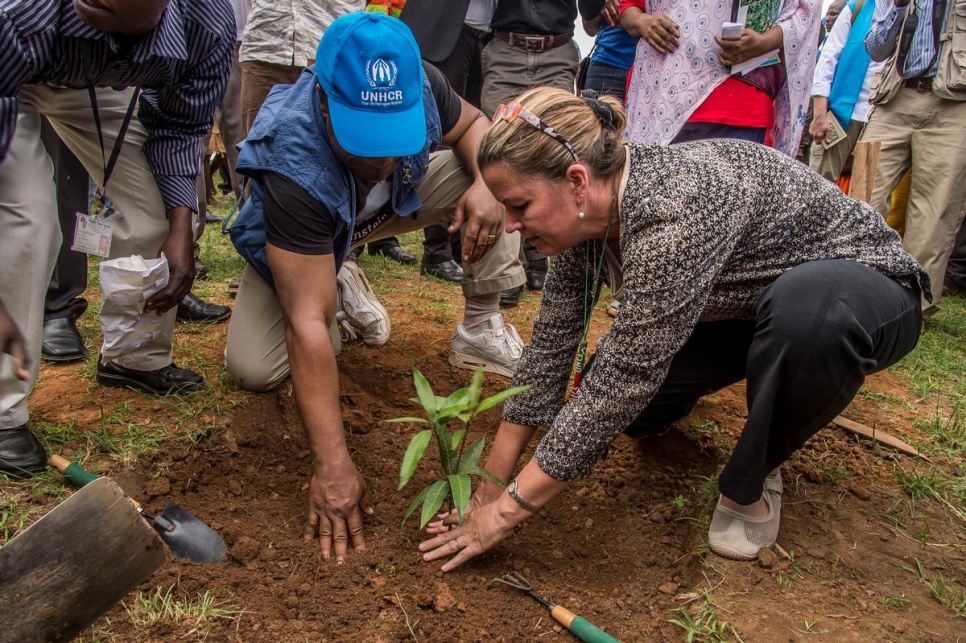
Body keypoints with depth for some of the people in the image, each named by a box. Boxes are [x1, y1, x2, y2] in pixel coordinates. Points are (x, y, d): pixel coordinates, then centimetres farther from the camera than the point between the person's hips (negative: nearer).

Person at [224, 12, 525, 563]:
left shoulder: (419, 86, -31)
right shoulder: (294, 167, -44)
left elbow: (472, 124, -7)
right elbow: (306, 323, -47)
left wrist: (485, 183, -31)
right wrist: (333, 467, -49)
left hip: (391, 205, 4)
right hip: (292, 242, -3)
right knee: (254, 369, -23)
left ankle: (481, 329, -6)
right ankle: (340, 286, 7)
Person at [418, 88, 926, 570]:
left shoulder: (676, 208, -38)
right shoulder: (584, 209, -14)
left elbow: (625, 381, -36)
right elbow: (551, 345, -10)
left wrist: (508, 511, -29)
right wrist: (492, 483, -10)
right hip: (743, 301, 6)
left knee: (809, 305, -41)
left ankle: (751, 480, -12)